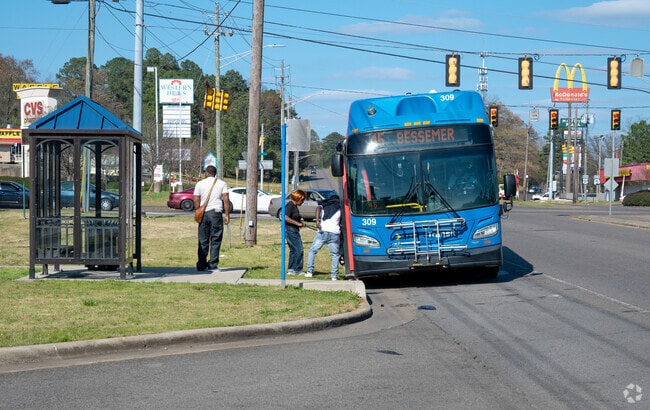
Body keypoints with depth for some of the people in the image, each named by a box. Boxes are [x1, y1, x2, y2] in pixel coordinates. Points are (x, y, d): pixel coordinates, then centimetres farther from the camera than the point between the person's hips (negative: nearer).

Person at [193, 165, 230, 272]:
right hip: (216, 213, -1)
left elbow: (196, 201, 2)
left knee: (203, 241, 8)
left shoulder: (200, 184, 6)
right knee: (215, 241, 1)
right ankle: (213, 265, -3)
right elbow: (226, 200, -3)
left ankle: (201, 265, 7)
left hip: (203, 214, 1)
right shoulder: (222, 183, 4)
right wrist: (227, 215, -1)